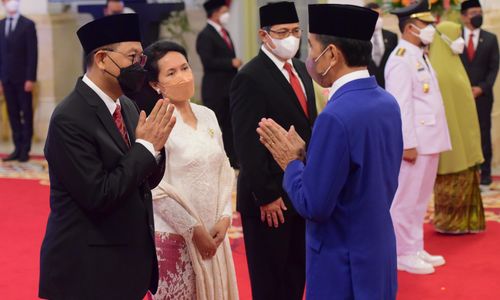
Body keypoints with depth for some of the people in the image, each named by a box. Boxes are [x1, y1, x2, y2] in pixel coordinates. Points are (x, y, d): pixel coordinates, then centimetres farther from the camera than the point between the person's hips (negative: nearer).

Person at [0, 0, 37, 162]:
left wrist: (30, 78, -14)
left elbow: (33, 54, -7)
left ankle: (25, 150, 6)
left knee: (26, 114, 2)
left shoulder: (28, 24, -3)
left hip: (22, 77, -4)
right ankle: (18, 148, 9)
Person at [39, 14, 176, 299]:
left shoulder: (127, 105, 6)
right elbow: (98, 196, -22)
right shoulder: (70, 119, -18)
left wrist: (154, 144, -10)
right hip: (88, 267, -7)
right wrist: (145, 146, -17)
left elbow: (148, 180, 10)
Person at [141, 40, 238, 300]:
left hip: (212, 232, 6)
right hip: (173, 235, -6)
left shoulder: (207, 116, 7)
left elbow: (224, 171, 9)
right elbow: (157, 190, -15)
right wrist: (194, 230, -12)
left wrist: (224, 218, -2)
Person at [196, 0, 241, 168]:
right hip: (215, 90, -8)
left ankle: (232, 160, 15)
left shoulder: (224, 33, 16)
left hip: (229, 89, 8)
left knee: (230, 126, 9)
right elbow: (208, 61, -20)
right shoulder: (205, 35, -11)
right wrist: (232, 63, -16)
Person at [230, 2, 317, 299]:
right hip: (271, 196, -7)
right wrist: (266, 196, -19)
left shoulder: (300, 69, 10)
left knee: (298, 273, 16)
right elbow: (248, 145, -18)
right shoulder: (250, 78, -16)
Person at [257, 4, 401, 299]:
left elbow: (314, 207, -22)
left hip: (344, 266, -8)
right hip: (379, 255, 8)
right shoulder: (388, 103, 0)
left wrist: (291, 162, -5)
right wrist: (305, 154, 5)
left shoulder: (336, 116, -25)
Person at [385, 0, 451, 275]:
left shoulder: (420, 56, 16)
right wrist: (408, 144, -22)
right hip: (414, 143, -10)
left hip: (429, 140, 10)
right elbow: (401, 106, -19)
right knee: (406, 200, -1)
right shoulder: (401, 59, -14)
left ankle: (416, 248, 24)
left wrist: (433, 139, 16)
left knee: (420, 199, 15)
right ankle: (403, 254, 7)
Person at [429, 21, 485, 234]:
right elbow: (442, 105, -19)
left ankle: (461, 221, 19)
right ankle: (450, 222, 7)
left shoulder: (452, 66, 12)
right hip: (451, 135, -9)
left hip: (461, 134, 9)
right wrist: (457, 135, -18)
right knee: (454, 179, -1)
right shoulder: (440, 70, -17)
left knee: (463, 177, 12)